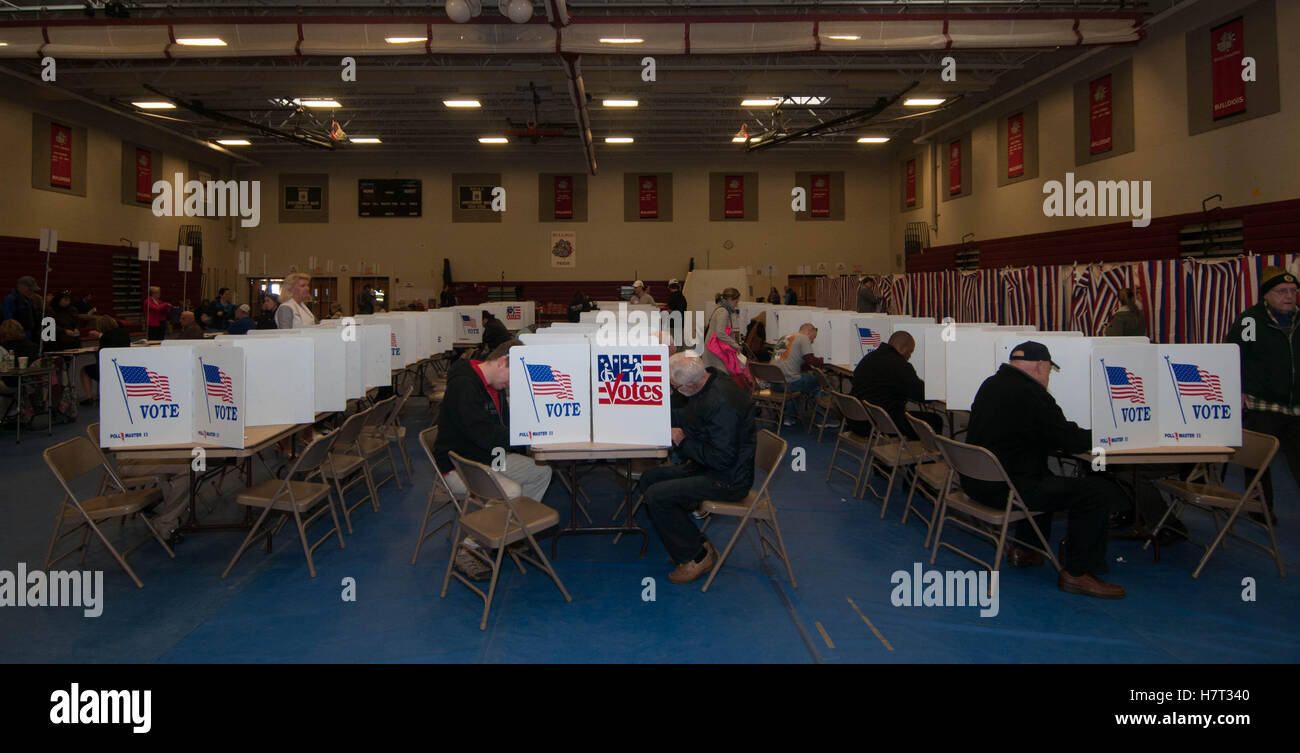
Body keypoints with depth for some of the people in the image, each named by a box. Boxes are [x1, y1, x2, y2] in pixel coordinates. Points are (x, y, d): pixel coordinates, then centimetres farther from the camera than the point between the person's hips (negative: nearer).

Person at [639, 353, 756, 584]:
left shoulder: (722, 403, -30)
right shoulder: (707, 379, 1)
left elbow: (722, 458, -29)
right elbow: (686, 417, 21)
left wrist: (684, 443, -18)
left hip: (728, 479, -11)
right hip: (707, 467, 11)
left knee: (656, 496, -18)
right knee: (649, 478, 12)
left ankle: (696, 556, -1)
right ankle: (697, 542, 14)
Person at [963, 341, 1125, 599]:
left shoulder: (991, 385, 13)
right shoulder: (1031, 395, -17)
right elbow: (1070, 441, -12)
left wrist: (1071, 432, 19)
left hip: (976, 479, 10)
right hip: (1005, 489, -10)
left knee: (1047, 479, 36)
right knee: (1098, 492, -10)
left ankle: (1024, 550, 38)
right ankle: (1076, 573, -2)